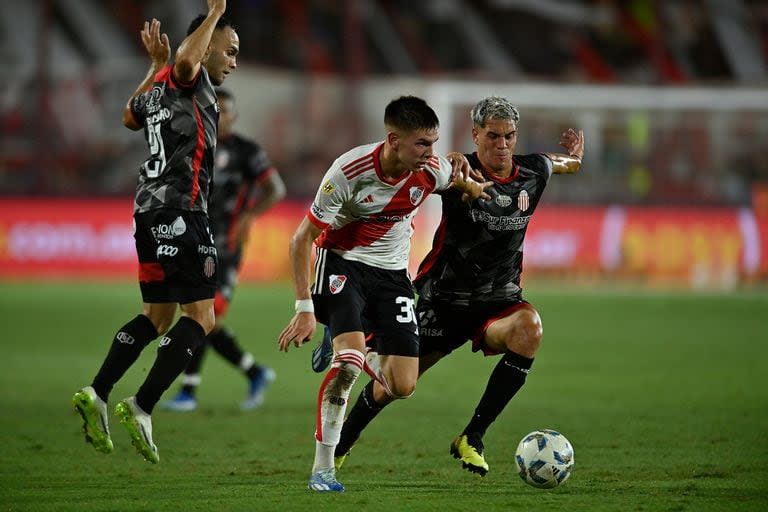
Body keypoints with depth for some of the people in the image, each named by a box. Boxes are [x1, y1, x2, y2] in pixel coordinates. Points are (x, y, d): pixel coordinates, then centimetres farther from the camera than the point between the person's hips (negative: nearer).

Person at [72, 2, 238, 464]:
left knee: (158, 316, 17)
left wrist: (156, 64, 41)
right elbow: (186, 59, -32)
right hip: (180, 209, -10)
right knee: (201, 317, -9)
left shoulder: (157, 87, 19)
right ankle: (141, 408, -17)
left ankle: (97, 394, 9)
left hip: (150, 208, 10)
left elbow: (130, 116, 41)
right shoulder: (187, 79, -6)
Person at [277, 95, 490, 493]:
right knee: (350, 358, -28)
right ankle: (322, 469, -19)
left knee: (402, 387, -6)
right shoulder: (348, 172, -25)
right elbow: (301, 240, -17)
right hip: (342, 262, -4)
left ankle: (371, 364, 30)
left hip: (392, 272, 4)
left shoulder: (432, 170, -15)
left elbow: (465, 184, 15)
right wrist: (305, 309, -21)